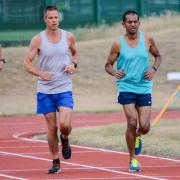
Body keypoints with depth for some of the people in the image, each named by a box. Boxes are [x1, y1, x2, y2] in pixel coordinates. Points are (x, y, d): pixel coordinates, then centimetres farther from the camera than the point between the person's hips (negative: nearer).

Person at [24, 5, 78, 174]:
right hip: (45, 90, 0)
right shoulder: (38, 40, -5)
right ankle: (55, 162, 16)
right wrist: (41, 73, -21)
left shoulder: (69, 37, 1)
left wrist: (73, 64, -4)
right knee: (51, 127, 3)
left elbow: (75, 54, 19)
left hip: (64, 89, 0)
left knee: (65, 124, -16)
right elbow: (27, 62, -4)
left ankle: (65, 139, 20)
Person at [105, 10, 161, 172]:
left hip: (144, 88, 2)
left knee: (144, 127, -5)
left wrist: (154, 69, -4)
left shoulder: (147, 39, 1)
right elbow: (108, 65, 2)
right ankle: (132, 159, 0)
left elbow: (158, 56, 16)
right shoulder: (118, 44, -5)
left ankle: (137, 136, 34)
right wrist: (114, 72, -21)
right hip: (126, 87, -2)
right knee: (132, 122, -16)